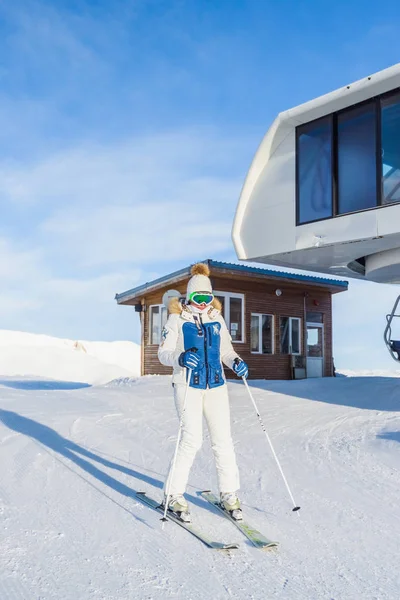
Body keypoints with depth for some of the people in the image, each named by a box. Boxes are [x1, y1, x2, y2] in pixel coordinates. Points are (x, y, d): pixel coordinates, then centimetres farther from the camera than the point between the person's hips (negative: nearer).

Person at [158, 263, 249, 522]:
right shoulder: (177, 319, -3)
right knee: (192, 439, -11)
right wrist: (180, 358, -27)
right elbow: (163, 353, -6)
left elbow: (226, 349, 15)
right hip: (188, 386, -4)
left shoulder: (217, 318, 9)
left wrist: (236, 361, -7)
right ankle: (174, 494, 5)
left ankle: (229, 493, 16)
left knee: (223, 439, 2)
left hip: (216, 385, 4)